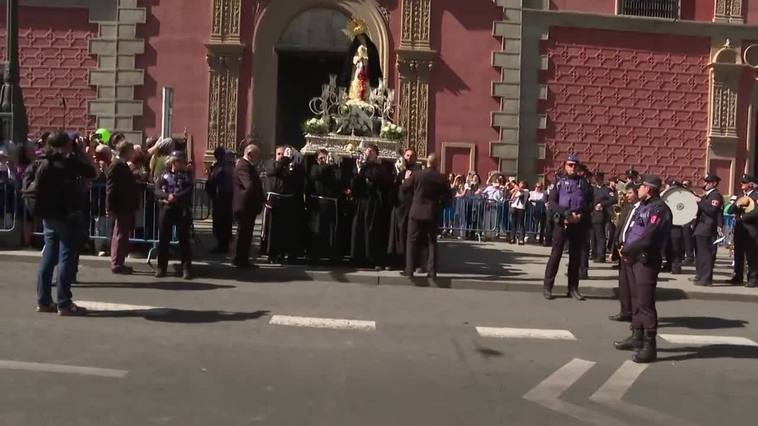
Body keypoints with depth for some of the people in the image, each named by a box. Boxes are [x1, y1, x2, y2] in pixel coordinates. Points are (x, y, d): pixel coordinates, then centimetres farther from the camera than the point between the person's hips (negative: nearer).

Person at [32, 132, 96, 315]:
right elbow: (91, 172, -8)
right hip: (66, 214, -7)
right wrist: (79, 154, 1)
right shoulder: (69, 160, -11)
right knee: (66, 257, -5)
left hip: (48, 215, 7)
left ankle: (43, 300, 15)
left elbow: (27, 177, 17)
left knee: (48, 257, 12)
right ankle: (64, 304, -6)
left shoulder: (42, 162, 9)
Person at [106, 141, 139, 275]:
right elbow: (111, 188, -19)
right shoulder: (117, 165, -14)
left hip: (125, 207, 10)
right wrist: (111, 208, -21)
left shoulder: (122, 165, 14)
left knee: (122, 235, 14)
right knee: (120, 235, -4)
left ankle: (119, 263, 22)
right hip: (120, 207, -10)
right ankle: (116, 264, 3)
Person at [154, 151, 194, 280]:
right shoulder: (164, 175, 10)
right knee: (163, 239, 4)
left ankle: (186, 268, 5)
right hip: (166, 209, 1)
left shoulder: (187, 175, 7)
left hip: (182, 210, -1)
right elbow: (157, 190, -2)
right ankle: (161, 267, 14)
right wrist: (168, 196, -20)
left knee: (184, 239, 0)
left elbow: (188, 191, -7)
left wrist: (175, 197, -20)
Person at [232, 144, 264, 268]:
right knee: (244, 234, -3)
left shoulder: (248, 166, 17)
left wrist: (261, 200, 11)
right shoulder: (243, 166, -17)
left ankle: (242, 259, 21)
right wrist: (262, 199, -24)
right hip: (244, 207, -10)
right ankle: (240, 259, 5)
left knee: (246, 234, 14)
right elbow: (250, 186, -29)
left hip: (248, 207, 10)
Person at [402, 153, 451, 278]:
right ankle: (432, 270, 5)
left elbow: (405, 189, 2)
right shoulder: (442, 178, -3)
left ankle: (409, 269, 3)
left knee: (413, 241, 5)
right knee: (432, 242, 8)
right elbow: (448, 196, 3)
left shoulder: (416, 175, -8)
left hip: (417, 212, -1)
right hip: (433, 214, 1)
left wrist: (407, 179, 17)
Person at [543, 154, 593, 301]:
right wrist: (566, 213, -17)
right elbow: (551, 201, -5)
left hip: (579, 224, 3)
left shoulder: (583, 183, 8)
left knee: (576, 256, 7)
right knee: (556, 254, -3)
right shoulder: (560, 181, 2)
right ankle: (547, 287, 3)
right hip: (562, 222, -3)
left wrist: (582, 215, -9)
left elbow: (590, 202, 8)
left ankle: (573, 288, 16)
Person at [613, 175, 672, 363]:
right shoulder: (642, 205, 16)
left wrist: (626, 250, -10)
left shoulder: (659, 209, -14)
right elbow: (630, 229, 19)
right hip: (633, 257, 10)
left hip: (647, 260, -10)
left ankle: (649, 346, -5)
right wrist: (625, 248, 2)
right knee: (636, 299, 17)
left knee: (645, 302, -9)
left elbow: (647, 238, -21)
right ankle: (637, 337, 29)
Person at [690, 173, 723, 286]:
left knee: (706, 253, -8)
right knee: (699, 252, 16)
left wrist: (700, 202, -20)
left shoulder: (716, 195, -10)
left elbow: (712, 210, -23)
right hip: (700, 229, 10)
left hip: (707, 230, -10)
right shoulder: (706, 195, 19)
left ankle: (706, 278, -6)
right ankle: (700, 275, 25)